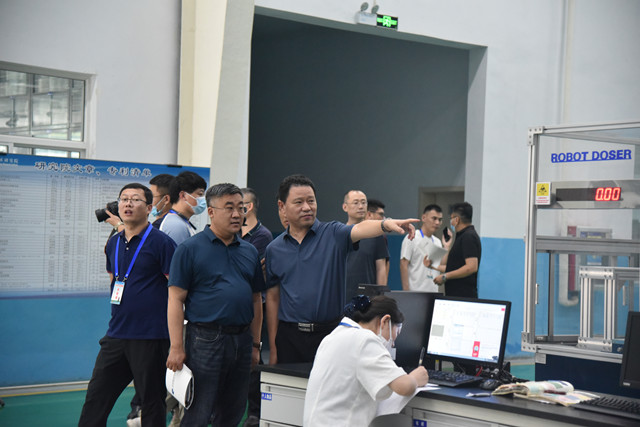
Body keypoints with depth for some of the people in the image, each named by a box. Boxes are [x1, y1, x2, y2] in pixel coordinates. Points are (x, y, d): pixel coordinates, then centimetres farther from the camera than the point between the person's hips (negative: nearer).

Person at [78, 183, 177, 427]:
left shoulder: (160, 242, -9)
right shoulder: (113, 244, 12)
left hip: (151, 336, -6)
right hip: (116, 334, 7)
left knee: (152, 404, 4)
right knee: (95, 401, 8)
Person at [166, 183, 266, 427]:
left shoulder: (250, 252, 13)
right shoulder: (191, 249, -4)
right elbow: (176, 299, -8)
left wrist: (255, 344, 13)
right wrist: (176, 347, -14)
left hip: (241, 340, 6)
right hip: (205, 340, -6)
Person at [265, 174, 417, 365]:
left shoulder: (333, 234, 1)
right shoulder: (274, 249, 8)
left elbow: (359, 229, -22)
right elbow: (273, 298, 10)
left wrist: (385, 224, -44)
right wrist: (273, 347, 7)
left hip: (330, 333, -2)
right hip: (290, 337, 2)